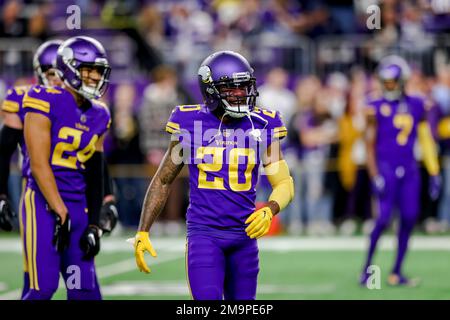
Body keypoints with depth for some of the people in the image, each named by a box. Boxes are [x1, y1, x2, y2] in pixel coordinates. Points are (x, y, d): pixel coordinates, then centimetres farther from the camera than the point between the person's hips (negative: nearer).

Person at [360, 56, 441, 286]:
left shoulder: (417, 106, 7)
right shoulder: (376, 109, -4)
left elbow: (426, 141, 14)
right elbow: (370, 146, -3)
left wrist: (434, 174, 12)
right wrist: (375, 177, -11)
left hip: (409, 170, 4)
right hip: (386, 169, -4)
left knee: (409, 220, 1)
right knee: (383, 219, -11)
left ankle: (396, 273, 10)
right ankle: (367, 269, 2)